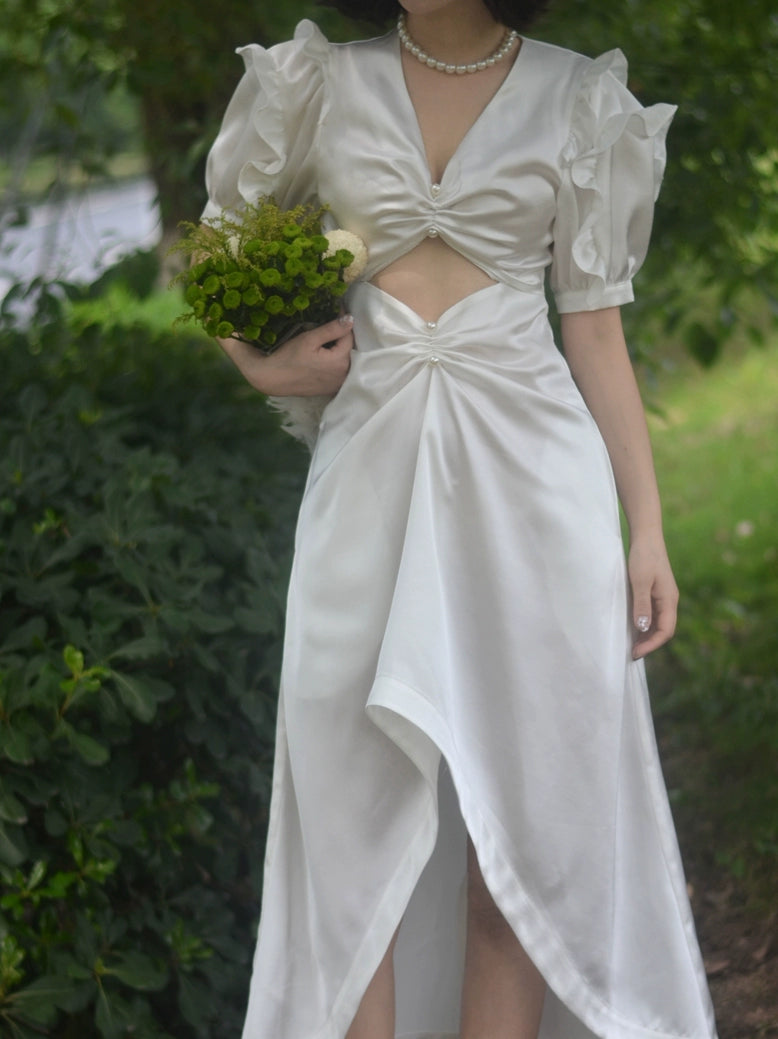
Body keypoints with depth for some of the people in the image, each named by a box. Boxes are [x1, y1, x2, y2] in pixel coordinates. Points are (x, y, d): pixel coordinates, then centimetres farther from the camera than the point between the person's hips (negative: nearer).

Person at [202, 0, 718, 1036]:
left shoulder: (578, 97, 5)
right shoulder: (326, 84, 7)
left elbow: (596, 329, 5)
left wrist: (647, 530, 1)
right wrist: (264, 364, 3)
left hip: (531, 467, -1)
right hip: (372, 464, 1)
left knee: (525, 812, -1)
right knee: (357, 811, 0)